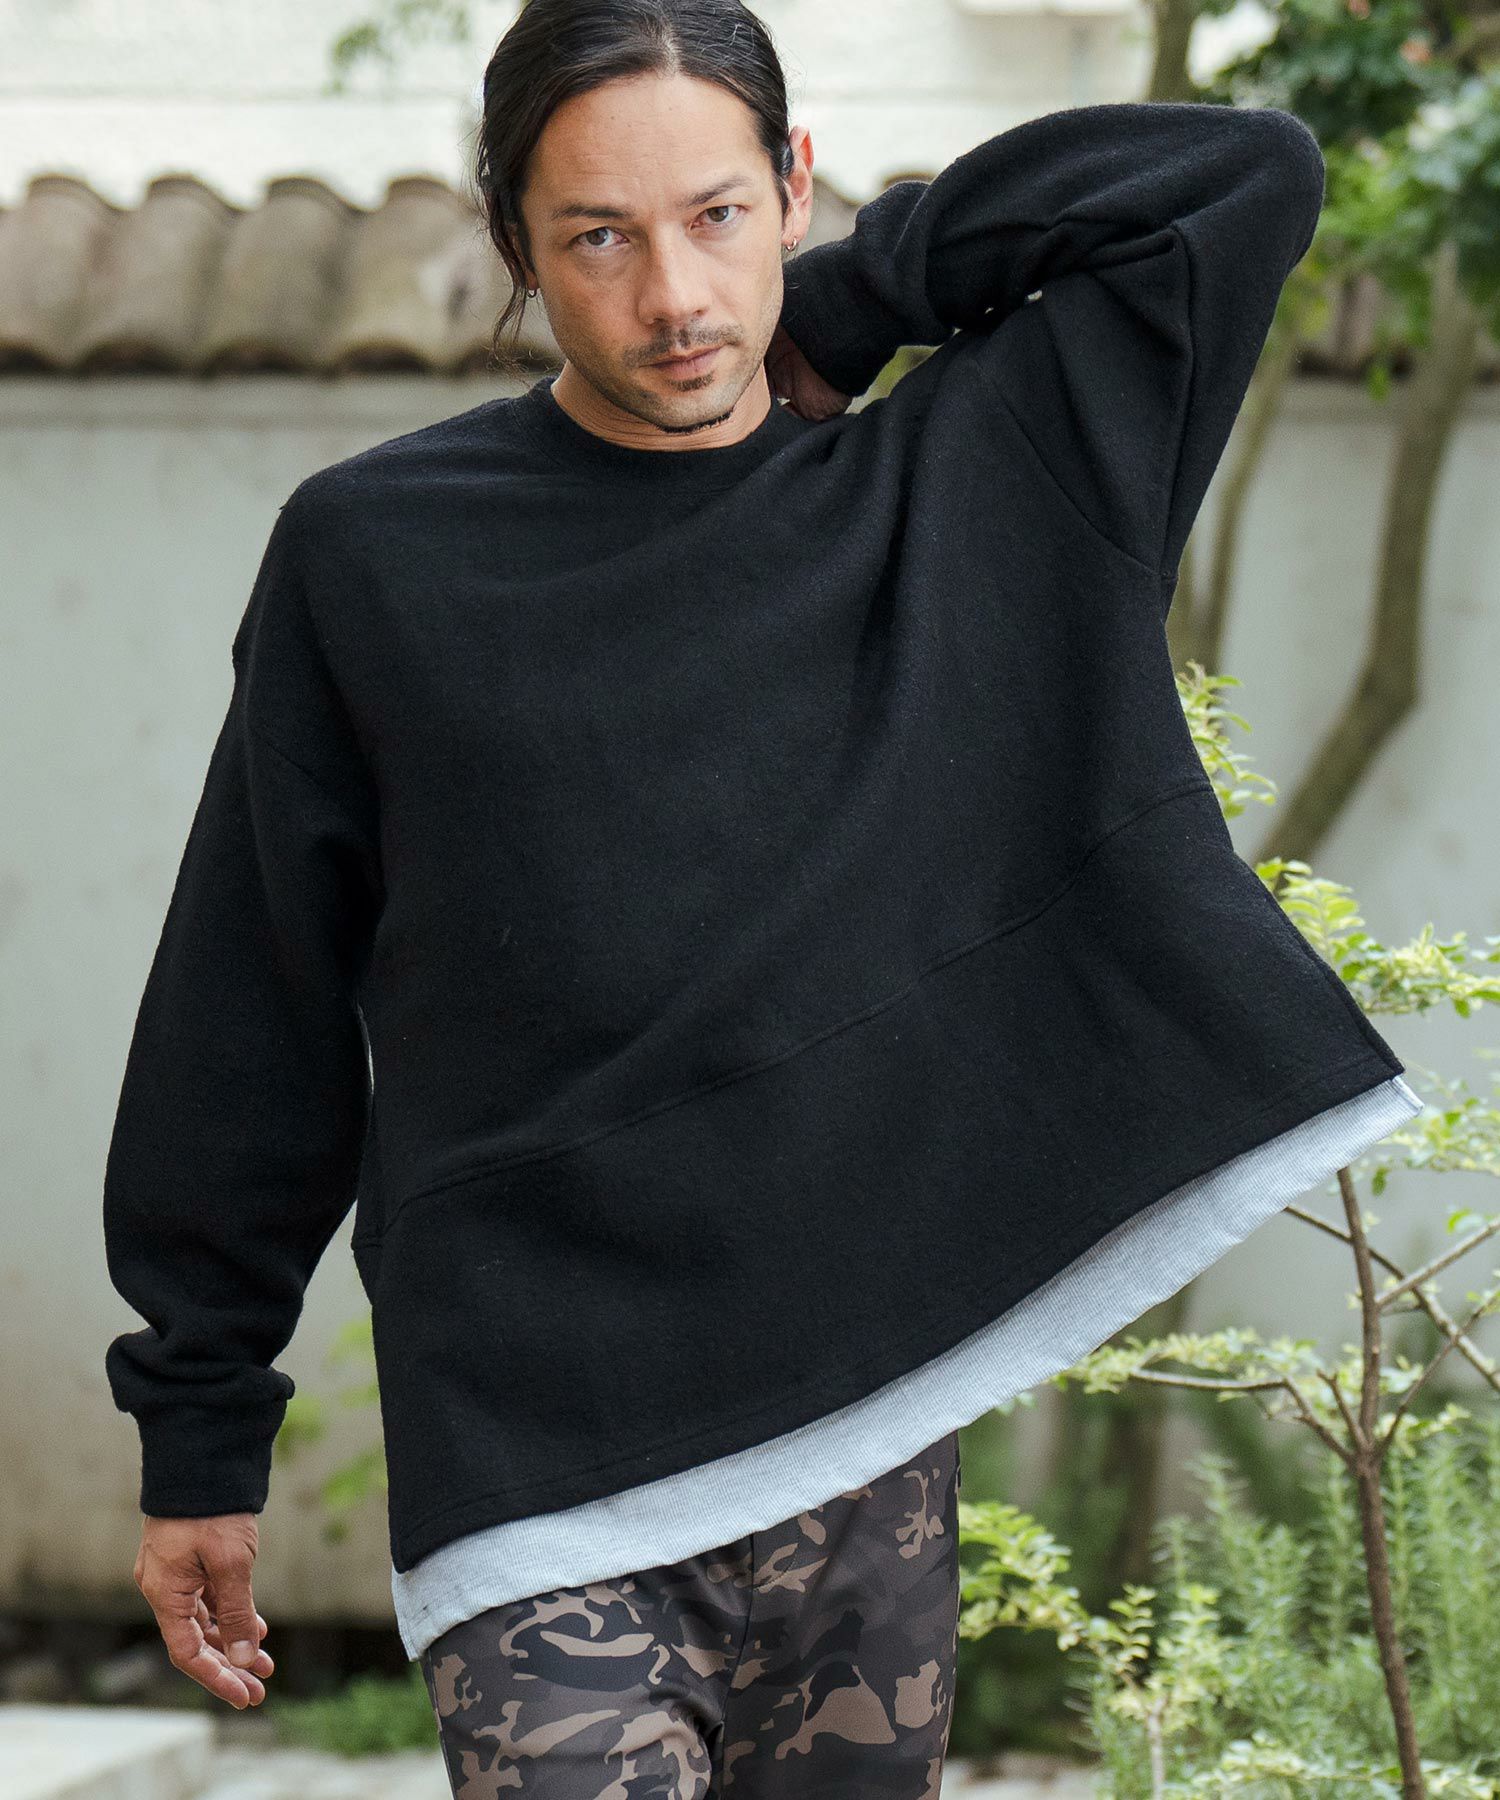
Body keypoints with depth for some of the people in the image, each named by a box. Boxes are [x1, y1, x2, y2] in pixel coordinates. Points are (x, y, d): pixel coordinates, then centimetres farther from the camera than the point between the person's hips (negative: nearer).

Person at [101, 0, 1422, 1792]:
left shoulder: (965, 494, 7)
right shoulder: (373, 555, 2)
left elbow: (1249, 176, 5)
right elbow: (252, 1023, 6)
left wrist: (845, 302, 6)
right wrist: (199, 1429, 6)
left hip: (873, 1431, 3)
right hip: (537, 1454, -2)